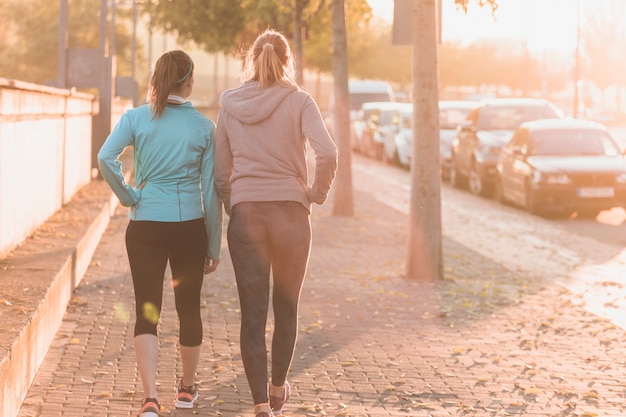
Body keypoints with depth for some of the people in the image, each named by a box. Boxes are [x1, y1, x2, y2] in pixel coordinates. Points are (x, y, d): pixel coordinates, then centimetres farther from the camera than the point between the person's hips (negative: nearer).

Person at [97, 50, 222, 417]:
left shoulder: (136, 118, -1)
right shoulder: (204, 127, 0)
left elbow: (106, 157, -18)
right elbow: (210, 191, 1)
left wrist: (127, 195, -3)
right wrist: (214, 246, 7)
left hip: (145, 225, 0)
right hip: (190, 226, 0)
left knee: (147, 311, 2)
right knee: (189, 308, 16)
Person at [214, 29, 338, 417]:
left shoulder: (230, 104, 5)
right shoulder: (298, 101, -3)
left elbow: (220, 170, 7)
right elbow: (327, 153, -17)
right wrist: (318, 192, -1)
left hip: (245, 214, 1)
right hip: (290, 213, -1)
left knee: (253, 312, 3)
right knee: (287, 306, 17)